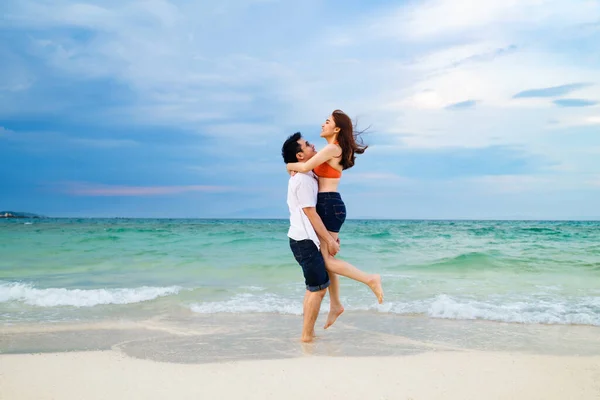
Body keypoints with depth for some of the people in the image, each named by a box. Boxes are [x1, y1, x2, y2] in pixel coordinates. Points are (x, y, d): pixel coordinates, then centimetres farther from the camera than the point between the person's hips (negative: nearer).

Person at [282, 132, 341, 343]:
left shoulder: (306, 176, 14)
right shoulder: (303, 179, -17)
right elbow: (311, 214, -18)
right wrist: (330, 240, -13)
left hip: (303, 239, 10)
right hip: (305, 240, -10)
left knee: (313, 286, 16)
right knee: (318, 288, -4)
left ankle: (309, 332, 22)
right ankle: (307, 335, 2)